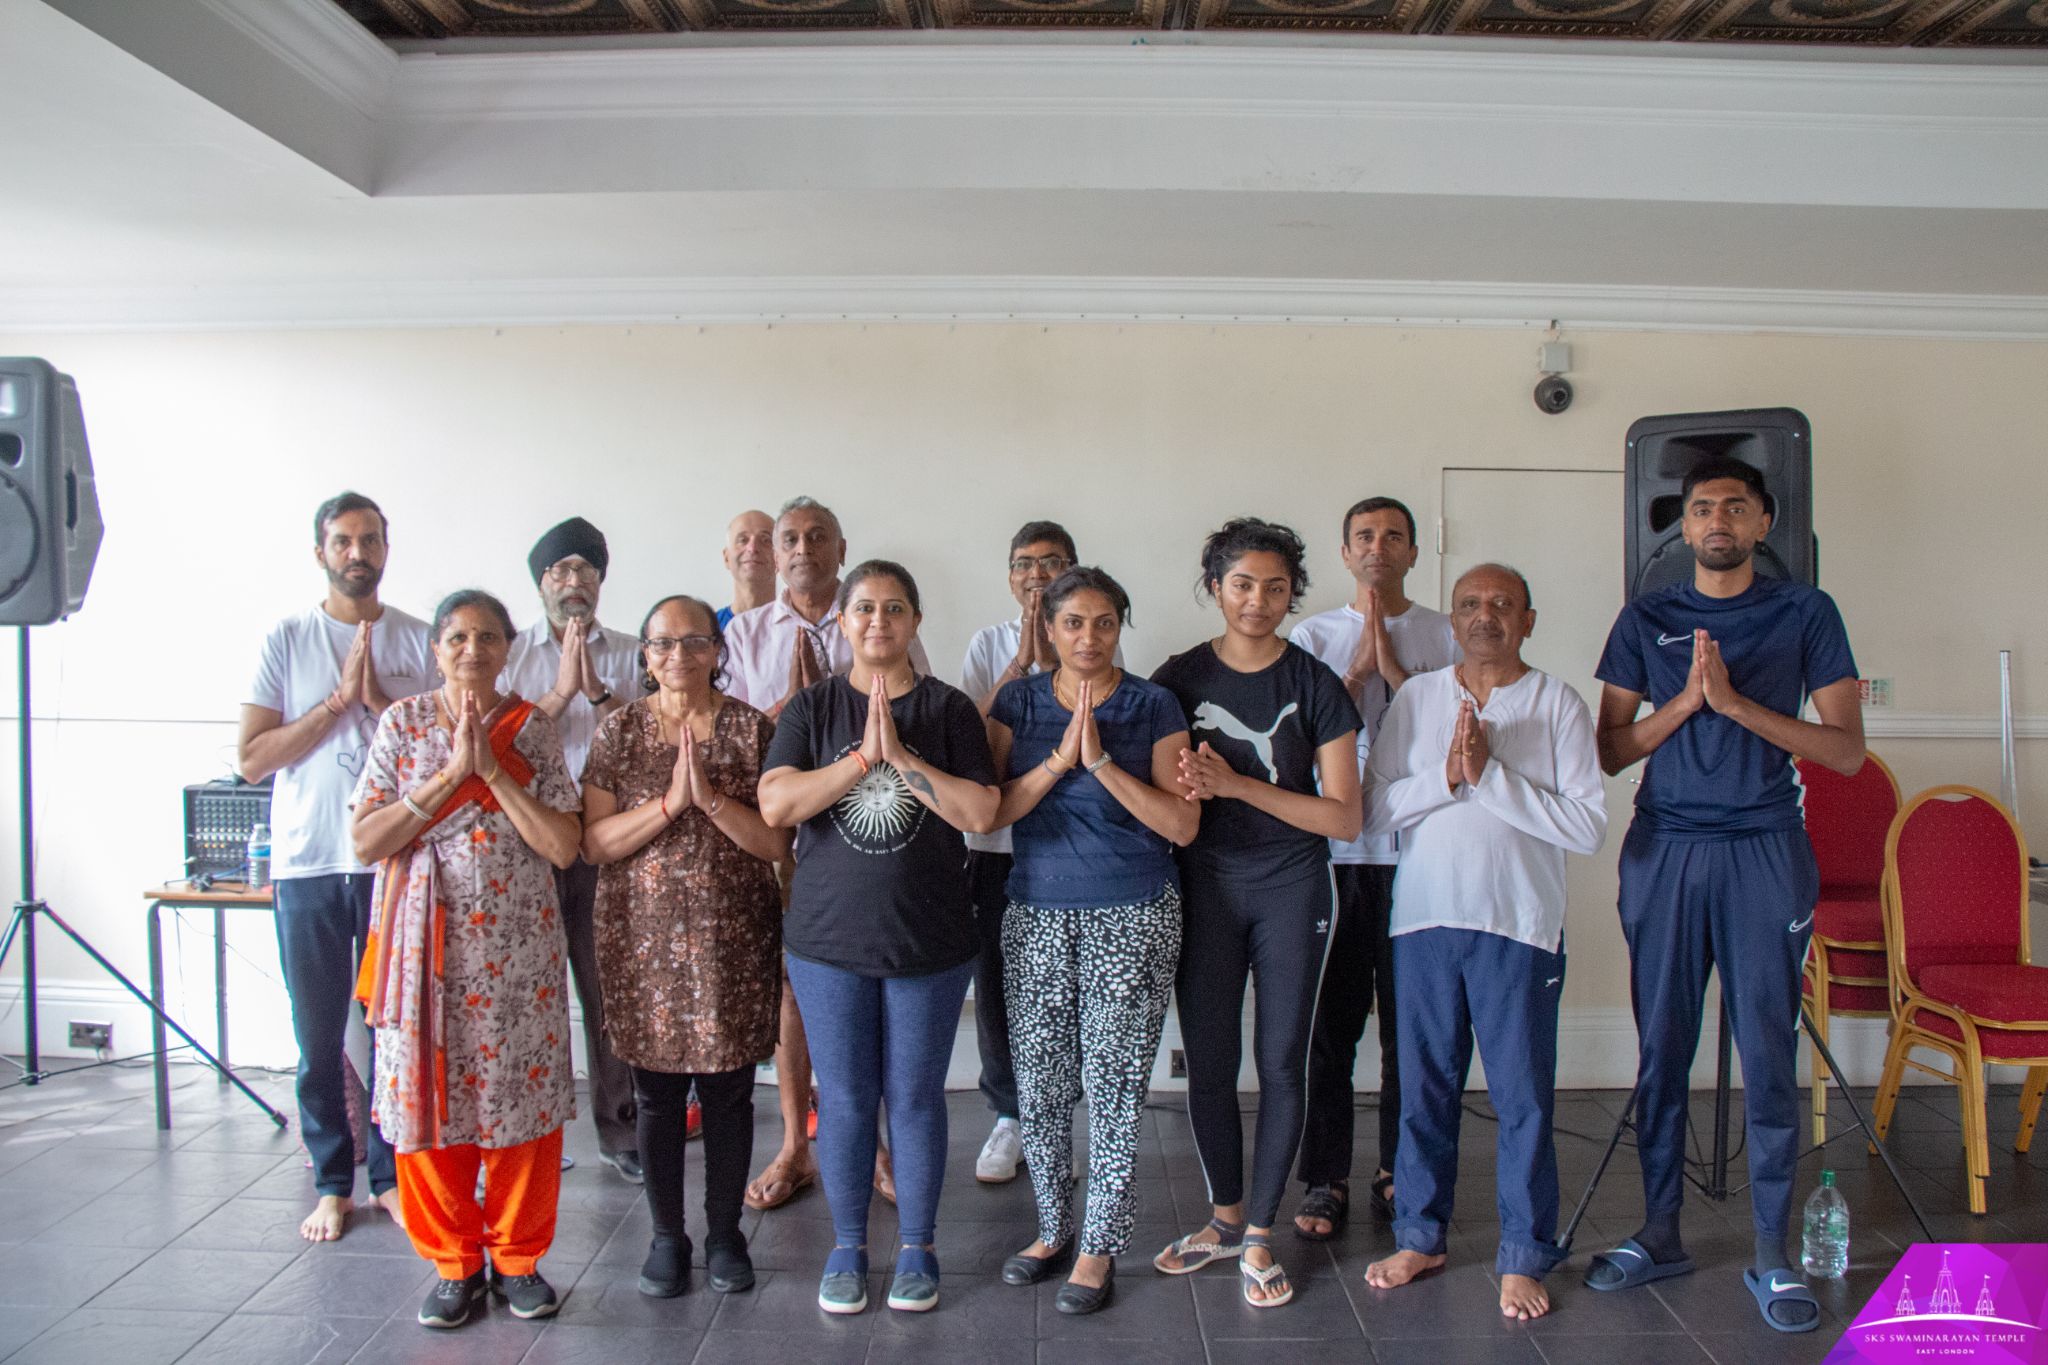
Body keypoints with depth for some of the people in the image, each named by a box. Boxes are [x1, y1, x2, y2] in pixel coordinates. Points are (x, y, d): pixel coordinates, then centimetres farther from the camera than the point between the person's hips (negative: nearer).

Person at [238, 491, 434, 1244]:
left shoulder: (419, 641, 4)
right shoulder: (285, 641, 4)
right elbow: (251, 759, -3)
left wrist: (379, 699, -12)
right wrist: (338, 701, -11)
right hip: (309, 866, 0)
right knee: (319, 1038, 7)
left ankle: (391, 1174, 21)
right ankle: (331, 1183, 21)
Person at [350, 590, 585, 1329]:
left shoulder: (532, 729, 2)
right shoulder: (403, 723, 2)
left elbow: (564, 845, -7)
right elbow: (366, 840, -6)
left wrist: (493, 771, -12)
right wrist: (448, 776, -14)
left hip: (518, 947, 0)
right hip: (427, 945, 0)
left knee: (524, 1098, 3)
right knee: (427, 1099, 5)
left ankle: (518, 1258, 21)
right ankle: (455, 1264, 21)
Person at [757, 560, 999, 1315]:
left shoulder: (948, 709, 0)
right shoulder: (813, 706, 2)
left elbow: (981, 812, -11)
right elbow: (775, 804, -10)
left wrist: (900, 753, -17)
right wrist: (864, 755, -17)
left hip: (929, 939, 0)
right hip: (829, 938, 1)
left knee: (916, 1096, 9)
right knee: (844, 1097, 9)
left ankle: (917, 1248, 26)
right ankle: (848, 1247, 26)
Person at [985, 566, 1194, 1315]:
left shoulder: (1152, 706, -2)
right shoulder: (1018, 701, 5)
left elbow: (1182, 824, -9)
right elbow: (992, 810, -4)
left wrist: (1102, 761, -18)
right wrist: (1059, 760, -17)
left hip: (1133, 917, -2)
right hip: (1037, 915, 3)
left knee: (1113, 1085, 1)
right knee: (1040, 1084, 8)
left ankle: (1099, 1247, 16)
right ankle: (1054, 1228, 27)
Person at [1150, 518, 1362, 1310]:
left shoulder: (1314, 684, -3)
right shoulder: (1179, 679, 1)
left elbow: (1345, 818, -7)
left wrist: (1238, 785, -17)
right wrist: (1187, 788, -16)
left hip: (1291, 888, -1)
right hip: (1205, 886, 2)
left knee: (1281, 1062, 3)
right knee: (1208, 1063, 8)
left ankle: (1259, 1236, 18)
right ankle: (1225, 1216, 28)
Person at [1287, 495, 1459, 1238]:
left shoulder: (1446, 636, 8)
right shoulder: (1313, 635, 8)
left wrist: (1393, 667, -10)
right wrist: (1358, 669, -8)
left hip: (1417, 847, 1)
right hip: (1332, 848, 0)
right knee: (1329, 1021, 2)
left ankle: (1400, 1170, 21)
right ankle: (1326, 1180, 12)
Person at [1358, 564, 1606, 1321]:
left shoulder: (1558, 704, -1)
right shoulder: (1416, 699, 7)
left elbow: (1588, 824, -10)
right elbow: (1373, 810, 1)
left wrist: (1491, 774, -15)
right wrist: (1445, 775, -14)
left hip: (1520, 924, -2)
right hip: (1426, 917, 2)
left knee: (1523, 1096, 4)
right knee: (1424, 1086, 11)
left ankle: (1523, 1257, 18)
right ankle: (1419, 1236, 26)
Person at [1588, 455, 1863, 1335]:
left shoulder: (1804, 613, 5)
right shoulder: (1646, 620, 9)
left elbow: (1846, 749, -2)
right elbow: (1610, 750, 6)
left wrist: (1736, 702, -12)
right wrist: (1685, 701, -9)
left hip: (1765, 852, -2)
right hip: (1664, 850, 2)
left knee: (1769, 1055, 0)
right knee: (1661, 1051, 6)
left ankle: (1772, 1255, 10)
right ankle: (1660, 1232, 18)